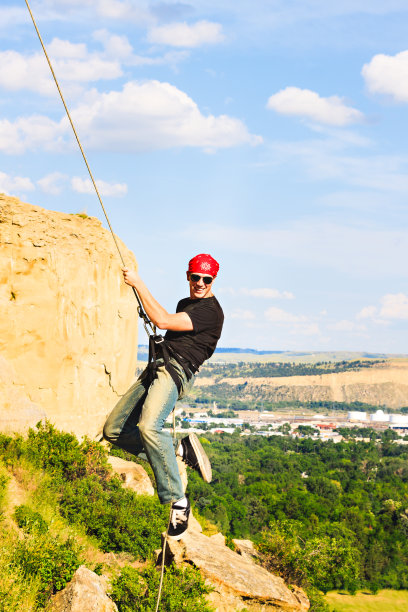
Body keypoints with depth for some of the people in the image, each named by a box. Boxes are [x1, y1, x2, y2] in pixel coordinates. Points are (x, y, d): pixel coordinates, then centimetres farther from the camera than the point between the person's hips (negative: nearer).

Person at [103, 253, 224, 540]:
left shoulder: (211, 310, -8)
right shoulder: (184, 303, 24)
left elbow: (163, 321, -18)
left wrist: (138, 283, -12)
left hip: (176, 371, -10)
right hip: (157, 368, 10)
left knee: (148, 426, -35)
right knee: (114, 430, 0)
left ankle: (177, 499, -27)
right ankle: (180, 448, 2)